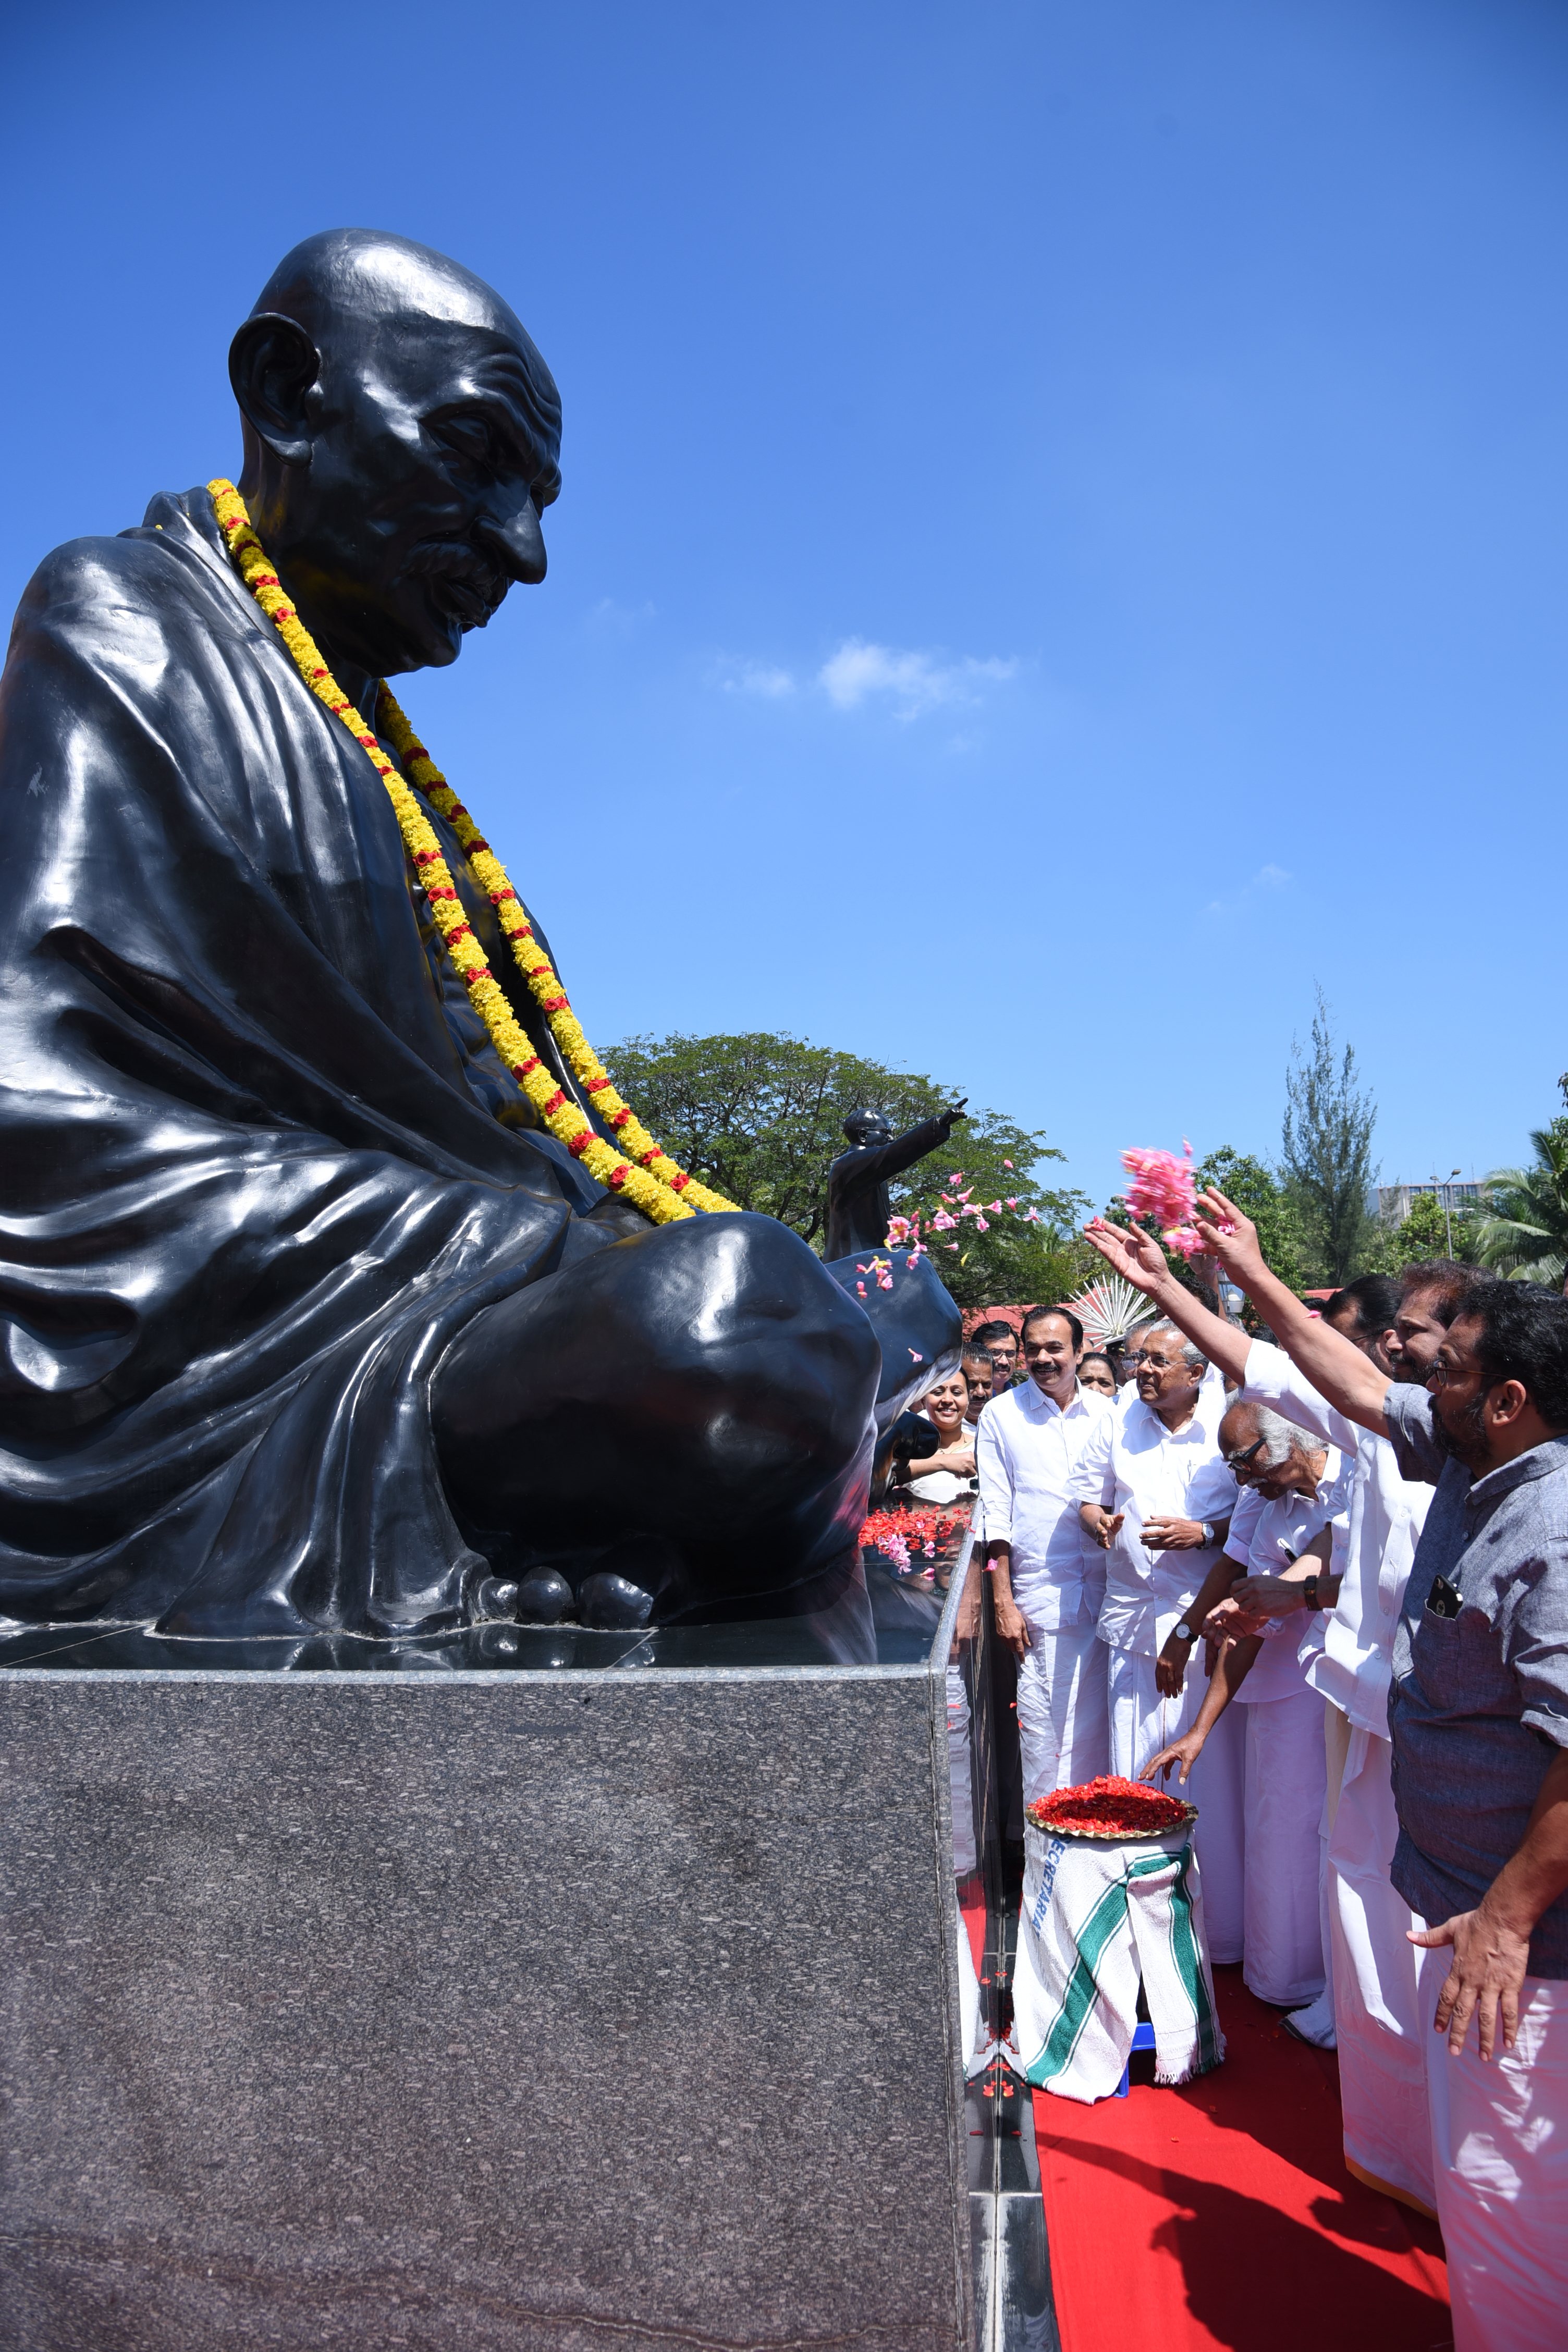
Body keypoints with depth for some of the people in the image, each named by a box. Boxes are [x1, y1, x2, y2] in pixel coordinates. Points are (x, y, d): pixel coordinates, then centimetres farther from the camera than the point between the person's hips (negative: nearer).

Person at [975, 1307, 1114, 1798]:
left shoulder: (1105, 1414, 8)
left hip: (1105, 1592, 2)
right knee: (1044, 1731, -1)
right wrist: (1003, 1602, -4)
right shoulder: (1001, 1415, 2)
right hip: (1041, 1597, -2)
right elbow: (995, 1514, 0)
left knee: (1096, 1726, 8)